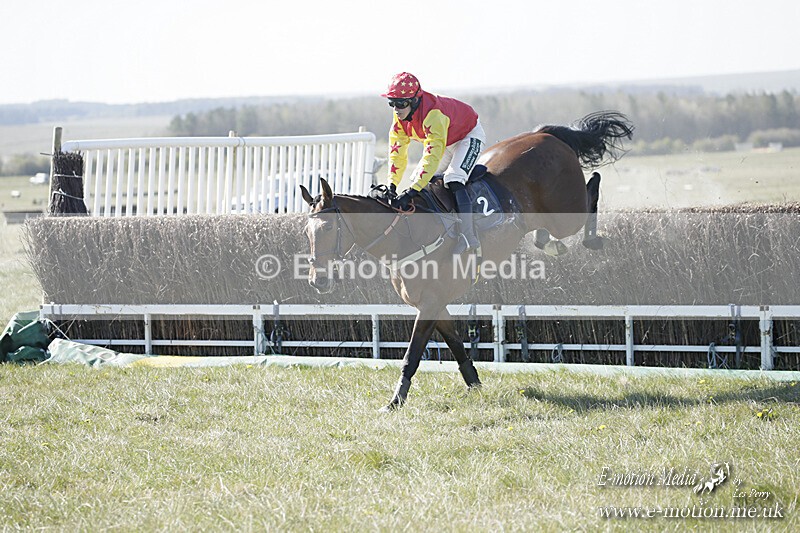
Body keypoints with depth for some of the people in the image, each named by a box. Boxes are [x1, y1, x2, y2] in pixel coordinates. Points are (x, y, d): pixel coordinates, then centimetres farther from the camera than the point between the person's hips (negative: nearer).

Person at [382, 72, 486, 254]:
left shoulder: (432, 113, -41)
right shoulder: (400, 114, -17)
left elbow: (433, 154, -47)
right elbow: (397, 149, -12)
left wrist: (412, 191, -53)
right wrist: (392, 184, -23)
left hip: (469, 136, -9)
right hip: (445, 142, 9)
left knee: (454, 180, -28)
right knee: (417, 180, 2)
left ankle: (468, 237, -32)